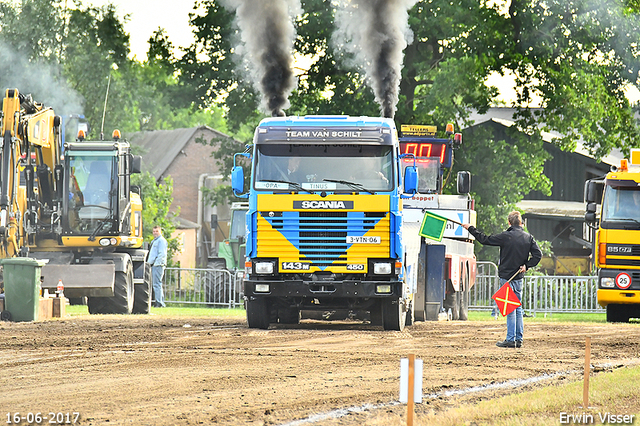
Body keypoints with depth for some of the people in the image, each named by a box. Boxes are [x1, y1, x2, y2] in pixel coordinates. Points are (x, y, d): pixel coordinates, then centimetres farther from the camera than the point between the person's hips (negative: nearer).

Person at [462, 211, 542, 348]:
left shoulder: (506, 236, -13)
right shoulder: (528, 238, 2)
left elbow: (485, 240, -6)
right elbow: (538, 254, -3)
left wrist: (471, 229, 4)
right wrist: (526, 265, 0)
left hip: (507, 277, -5)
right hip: (519, 278, 5)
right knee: (518, 308, 12)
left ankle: (511, 340, -5)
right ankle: (518, 339, 12)